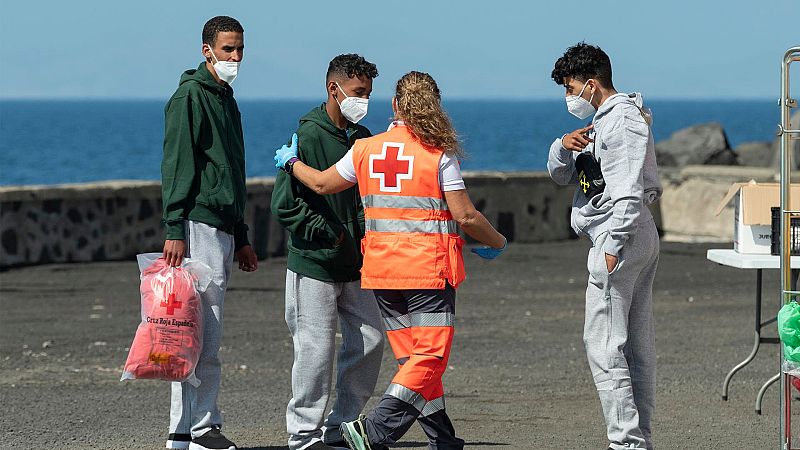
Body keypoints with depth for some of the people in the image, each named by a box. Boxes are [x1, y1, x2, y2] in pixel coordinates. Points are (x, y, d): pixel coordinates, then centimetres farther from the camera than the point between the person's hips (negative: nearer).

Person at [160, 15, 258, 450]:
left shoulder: (226, 100, 22)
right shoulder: (190, 96, -7)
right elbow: (176, 166, -13)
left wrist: (241, 238, 25)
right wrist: (175, 230, -20)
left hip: (223, 229, 10)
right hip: (199, 225, -10)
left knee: (199, 334, 10)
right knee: (205, 335, -11)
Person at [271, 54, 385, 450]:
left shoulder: (362, 138, 10)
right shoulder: (307, 137, -12)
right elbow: (284, 205, -15)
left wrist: (365, 235, 3)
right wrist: (330, 235, -14)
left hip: (355, 265, 7)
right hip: (314, 263, -7)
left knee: (370, 341, 6)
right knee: (316, 349, -5)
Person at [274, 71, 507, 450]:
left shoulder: (365, 149, 6)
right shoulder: (439, 153, -6)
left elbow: (321, 183, 19)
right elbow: (464, 215, -8)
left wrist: (290, 162, 38)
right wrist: (496, 243, 10)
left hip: (381, 269, 5)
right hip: (428, 269, -5)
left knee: (412, 357, 11)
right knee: (429, 357, -7)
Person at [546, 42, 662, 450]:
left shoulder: (622, 120, -12)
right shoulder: (601, 121, 21)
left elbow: (628, 191, -21)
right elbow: (561, 176, 19)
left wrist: (613, 245, -24)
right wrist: (564, 148, -2)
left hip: (620, 237, -11)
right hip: (640, 238, 11)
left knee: (603, 344, -12)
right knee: (636, 345, 10)